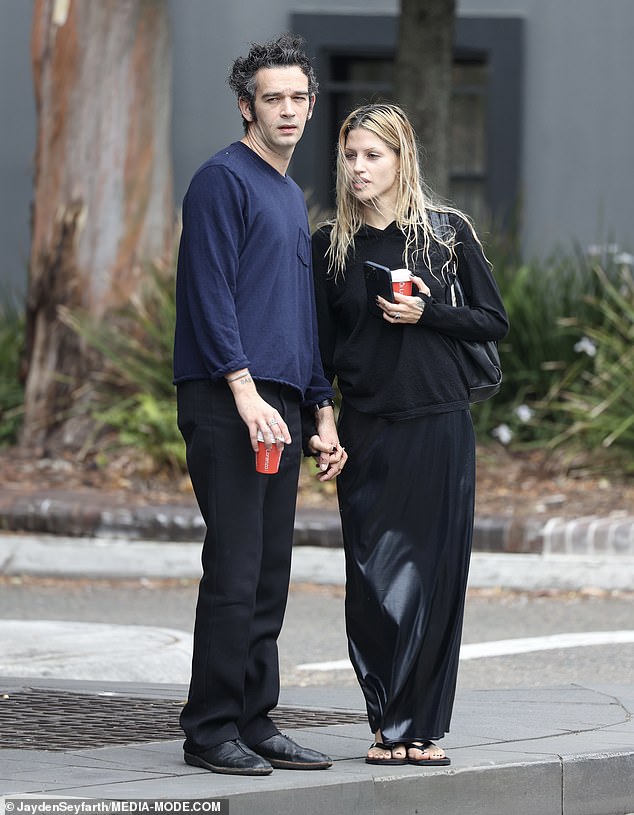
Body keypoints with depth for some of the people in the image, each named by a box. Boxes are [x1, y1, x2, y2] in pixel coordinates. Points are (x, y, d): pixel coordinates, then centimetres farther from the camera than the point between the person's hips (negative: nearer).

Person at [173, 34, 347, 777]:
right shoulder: (223, 180, -5)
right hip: (226, 406, -9)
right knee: (234, 571, -10)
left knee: (269, 577, 8)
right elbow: (211, 294, -13)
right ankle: (211, 731, -6)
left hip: (281, 406, 9)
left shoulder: (292, 198, 22)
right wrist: (245, 392, -21)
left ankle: (255, 724, 13)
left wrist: (323, 414, 20)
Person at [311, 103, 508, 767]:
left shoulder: (448, 231, 2)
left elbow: (495, 321, 3)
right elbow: (322, 345, 11)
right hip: (367, 432, 1)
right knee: (375, 580, -2)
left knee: (435, 575, -1)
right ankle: (387, 725, 6)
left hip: (439, 426, -1)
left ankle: (422, 728, 6)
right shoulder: (331, 244, 7)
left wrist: (426, 313, -11)